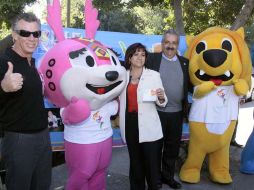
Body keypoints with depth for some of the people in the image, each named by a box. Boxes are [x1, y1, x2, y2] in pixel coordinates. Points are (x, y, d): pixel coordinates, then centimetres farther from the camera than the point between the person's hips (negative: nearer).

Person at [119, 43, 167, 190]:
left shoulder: (154, 75, -1)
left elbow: (161, 103, 0)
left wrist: (161, 97, -19)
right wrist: (118, 116, 9)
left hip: (148, 126, -3)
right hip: (130, 123, 3)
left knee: (151, 161, 1)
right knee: (135, 160, 15)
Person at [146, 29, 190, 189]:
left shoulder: (185, 62, 8)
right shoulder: (152, 58, -2)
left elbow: (189, 85, 8)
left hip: (177, 112, 3)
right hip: (156, 111, -3)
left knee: (172, 147, 15)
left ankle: (168, 176, 32)